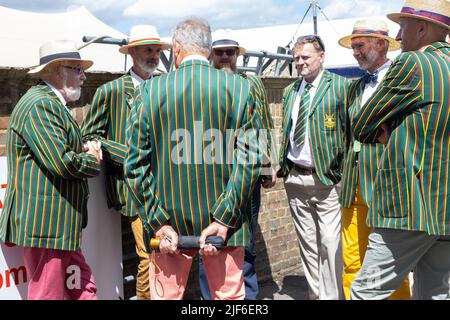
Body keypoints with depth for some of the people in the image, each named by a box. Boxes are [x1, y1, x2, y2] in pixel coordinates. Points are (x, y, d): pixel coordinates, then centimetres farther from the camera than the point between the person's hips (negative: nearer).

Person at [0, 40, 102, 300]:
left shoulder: (52, 103, 20)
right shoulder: (40, 105, -15)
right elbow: (62, 163, -23)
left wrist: (83, 149, 7)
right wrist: (93, 160, -3)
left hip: (61, 226, 11)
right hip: (45, 223, -11)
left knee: (84, 290, 13)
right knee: (49, 294, -2)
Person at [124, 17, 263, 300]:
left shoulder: (151, 90, -5)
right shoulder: (241, 88, -6)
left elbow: (136, 165, -7)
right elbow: (250, 159, -12)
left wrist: (158, 223, -5)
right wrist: (223, 220, -11)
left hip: (170, 223, 0)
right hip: (225, 221, 0)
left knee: (166, 295, 15)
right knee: (229, 295, 14)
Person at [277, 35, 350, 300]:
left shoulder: (340, 86, -5)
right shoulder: (290, 91, 14)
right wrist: (281, 166, 11)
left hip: (327, 178, -6)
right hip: (295, 178, 6)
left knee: (330, 243, -5)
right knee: (307, 243, 14)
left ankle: (332, 295, 6)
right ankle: (315, 294, 25)